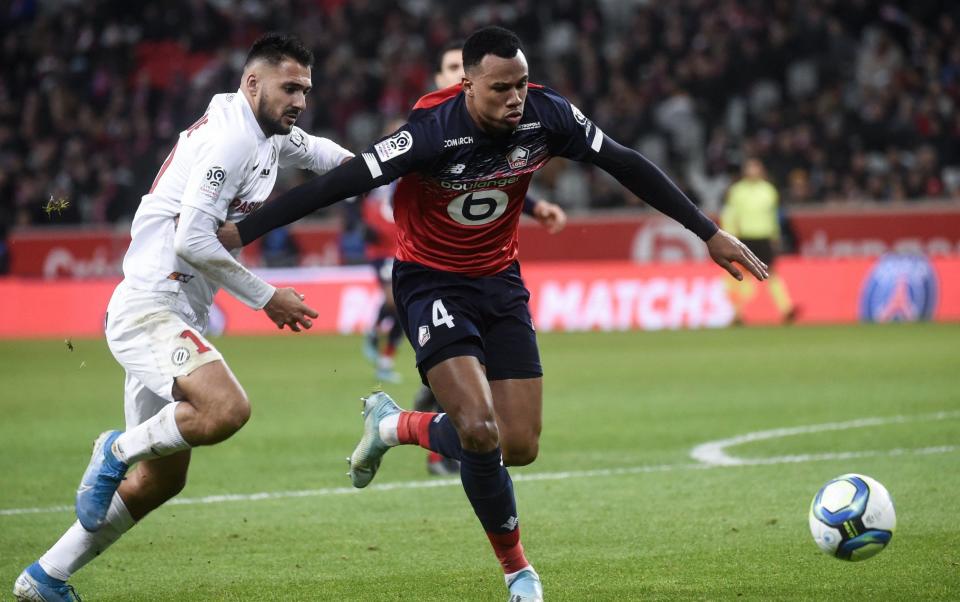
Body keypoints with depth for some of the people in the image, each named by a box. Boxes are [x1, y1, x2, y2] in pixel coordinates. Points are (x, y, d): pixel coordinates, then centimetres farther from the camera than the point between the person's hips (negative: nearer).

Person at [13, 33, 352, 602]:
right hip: (150, 310, -10)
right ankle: (119, 450, -10)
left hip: (166, 317, 10)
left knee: (162, 478, 12)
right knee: (227, 408, -34)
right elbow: (192, 240, -21)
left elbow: (313, 150, 41)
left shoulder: (270, 135, 16)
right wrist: (266, 297, -12)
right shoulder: (231, 137, -14)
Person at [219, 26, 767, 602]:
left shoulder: (547, 115, -16)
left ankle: (392, 426, 23)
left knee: (520, 446, -1)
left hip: (500, 280, 5)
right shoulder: (433, 131, -27)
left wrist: (710, 233, -3)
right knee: (480, 430, -22)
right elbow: (340, 183, -26)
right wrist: (241, 232, -25)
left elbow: (627, 166, -5)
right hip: (431, 281, -5)